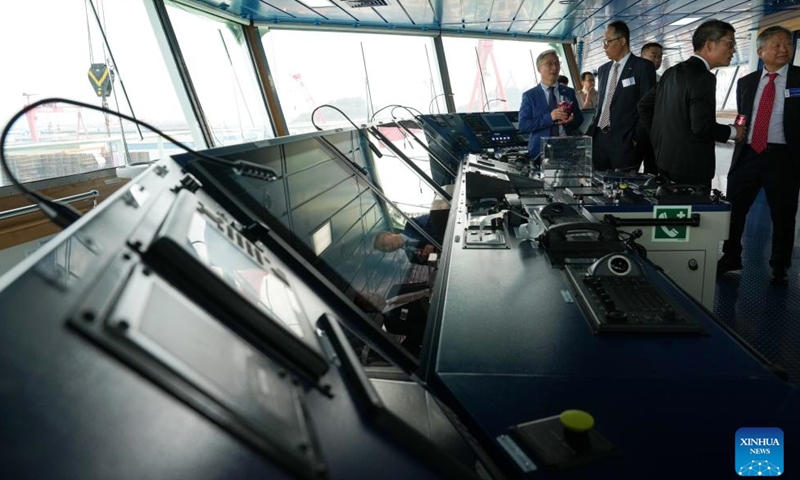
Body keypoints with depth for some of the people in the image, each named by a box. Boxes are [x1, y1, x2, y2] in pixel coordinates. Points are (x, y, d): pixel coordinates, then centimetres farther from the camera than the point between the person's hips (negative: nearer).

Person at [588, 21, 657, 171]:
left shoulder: (643, 66, -3)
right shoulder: (603, 69, 17)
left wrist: (636, 138, -9)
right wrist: (590, 133, 11)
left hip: (624, 140, -5)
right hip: (598, 138, 6)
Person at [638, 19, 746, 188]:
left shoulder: (672, 72, 9)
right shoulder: (703, 77, -16)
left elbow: (644, 105, 15)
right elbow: (702, 126, -23)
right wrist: (733, 131, -6)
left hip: (665, 160, 9)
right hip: (690, 166, -9)